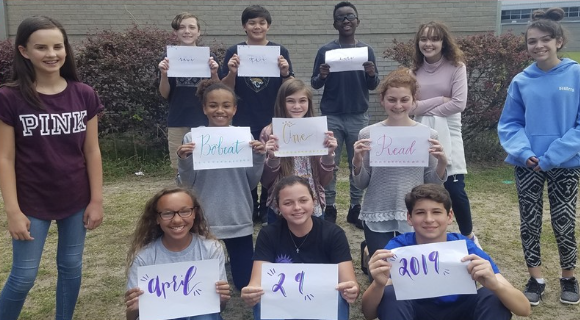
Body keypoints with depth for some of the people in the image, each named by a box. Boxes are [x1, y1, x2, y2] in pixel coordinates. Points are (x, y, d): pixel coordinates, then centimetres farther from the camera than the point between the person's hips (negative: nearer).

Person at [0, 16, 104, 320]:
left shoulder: (84, 95, -4)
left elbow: (91, 151, 0)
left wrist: (96, 200, 0)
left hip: (76, 201, 3)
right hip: (33, 203, -2)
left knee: (71, 267, 15)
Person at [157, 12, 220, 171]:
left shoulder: (208, 57, 1)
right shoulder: (169, 58, 2)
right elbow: (164, 94, 4)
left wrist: (214, 73, -16)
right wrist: (164, 74, -14)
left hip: (203, 121, -1)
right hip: (177, 123, 1)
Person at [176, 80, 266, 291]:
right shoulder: (192, 138, -6)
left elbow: (252, 183, 2)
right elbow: (186, 185, -3)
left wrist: (259, 158, -13)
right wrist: (184, 161, -20)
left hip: (239, 221, 1)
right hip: (204, 221, -1)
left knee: (245, 282, 10)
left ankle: (223, 263, 38)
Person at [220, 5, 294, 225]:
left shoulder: (280, 51, 2)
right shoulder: (234, 52, 1)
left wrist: (285, 72, -18)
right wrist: (232, 72, -18)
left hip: (273, 120, 0)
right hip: (243, 121, 0)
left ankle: (268, 210, 23)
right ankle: (249, 209, 24)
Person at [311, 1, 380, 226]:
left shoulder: (366, 50, 4)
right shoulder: (326, 51, 0)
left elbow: (373, 86, 6)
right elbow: (314, 84, 1)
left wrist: (372, 75, -15)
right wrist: (321, 76, -21)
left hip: (359, 116, 1)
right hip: (332, 116, -1)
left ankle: (355, 208, 17)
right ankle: (329, 208, 14)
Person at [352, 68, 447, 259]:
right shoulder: (368, 134, -4)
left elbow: (432, 184, 3)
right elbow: (361, 184, 1)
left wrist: (442, 163, -13)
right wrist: (357, 162, -16)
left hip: (414, 217, 1)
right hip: (377, 217, -1)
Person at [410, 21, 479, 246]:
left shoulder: (456, 67, -3)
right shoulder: (415, 70, 6)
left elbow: (459, 103, -12)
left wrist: (426, 108, -7)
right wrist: (440, 99, -12)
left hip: (448, 134, -3)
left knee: (455, 189, -5)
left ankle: (468, 236, 19)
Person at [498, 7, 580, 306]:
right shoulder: (521, 81, 0)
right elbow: (509, 124, 4)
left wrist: (552, 157, -16)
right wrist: (523, 152, -13)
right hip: (527, 166, 2)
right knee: (529, 222, 7)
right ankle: (536, 279, 24)